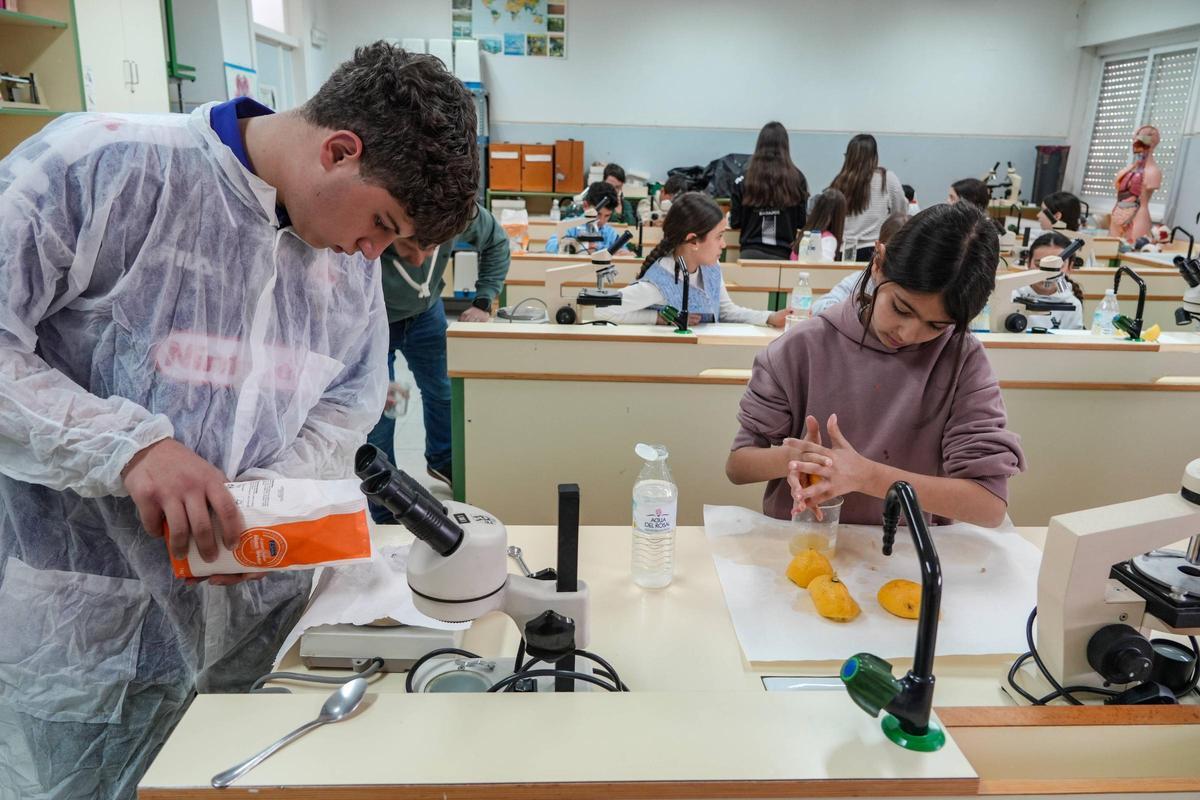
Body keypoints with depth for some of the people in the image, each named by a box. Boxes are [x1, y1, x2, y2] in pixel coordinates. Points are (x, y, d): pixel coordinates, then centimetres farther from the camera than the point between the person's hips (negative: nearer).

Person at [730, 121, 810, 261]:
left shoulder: (744, 179, -2)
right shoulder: (796, 178, -3)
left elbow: (734, 223, 2)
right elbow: (802, 222, 2)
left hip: (751, 253, 0)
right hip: (783, 254, 0)